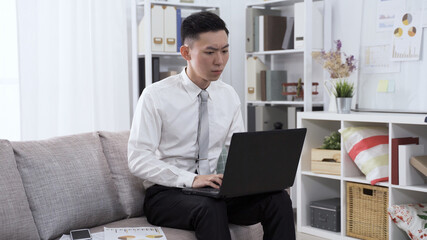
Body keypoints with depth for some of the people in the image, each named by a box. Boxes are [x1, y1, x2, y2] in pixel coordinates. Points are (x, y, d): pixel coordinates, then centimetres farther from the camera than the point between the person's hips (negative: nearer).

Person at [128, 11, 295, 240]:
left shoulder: (228, 96, 9)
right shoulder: (155, 96, -7)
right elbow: (138, 159, -13)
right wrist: (191, 179, -27)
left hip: (217, 190, 5)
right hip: (167, 193, -5)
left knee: (278, 198, -21)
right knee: (210, 207, -38)